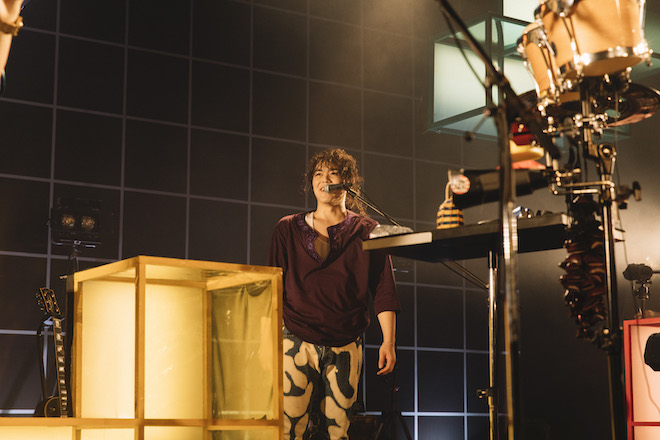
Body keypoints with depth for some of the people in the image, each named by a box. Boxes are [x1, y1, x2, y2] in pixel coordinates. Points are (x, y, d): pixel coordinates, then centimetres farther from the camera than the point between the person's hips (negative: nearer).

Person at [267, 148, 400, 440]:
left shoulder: (368, 232, 8)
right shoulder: (288, 229, 10)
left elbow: (384, 292, 4)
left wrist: (388, 341, -4)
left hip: (345, 347, 1)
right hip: (297, 341, 0)